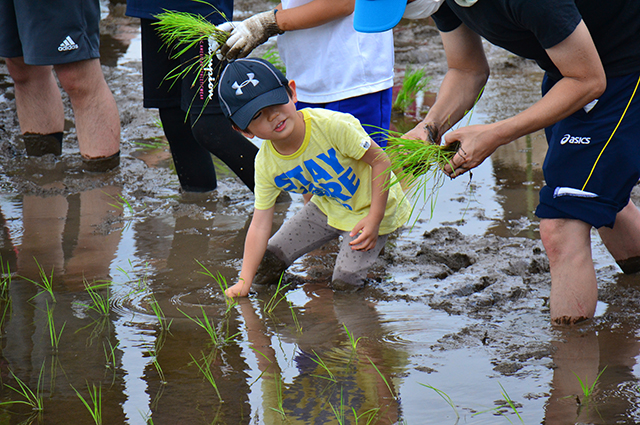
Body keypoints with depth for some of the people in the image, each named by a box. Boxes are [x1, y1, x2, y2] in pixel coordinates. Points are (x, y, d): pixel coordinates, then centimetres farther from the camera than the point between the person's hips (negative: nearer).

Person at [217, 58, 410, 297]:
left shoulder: (331, 125, -33)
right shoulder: (266, 164, -16)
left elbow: (380, 160, -23)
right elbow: (260, 224, -11)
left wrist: (374, 220, -27)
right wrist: (244, 282, -16)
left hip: (370, 207, -5)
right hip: (327, 207, 5)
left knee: (344, 282, -17)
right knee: (264, 269, 4)